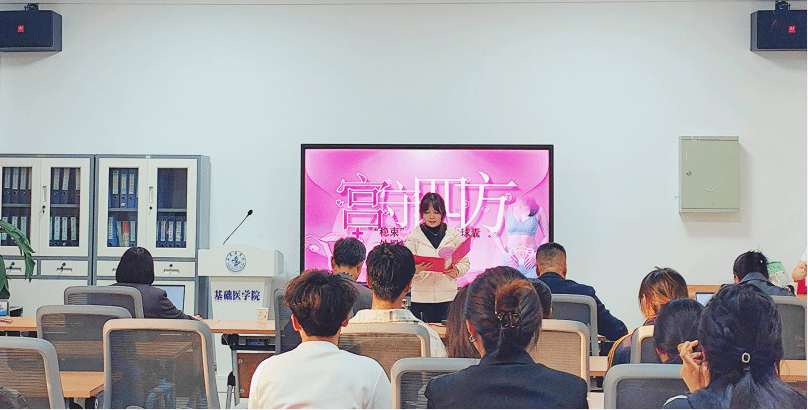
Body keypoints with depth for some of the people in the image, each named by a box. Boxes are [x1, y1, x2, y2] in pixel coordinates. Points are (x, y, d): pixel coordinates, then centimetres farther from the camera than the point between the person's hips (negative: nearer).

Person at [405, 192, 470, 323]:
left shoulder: (454, 235, 8)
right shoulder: (414, 237, 5)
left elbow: (465, 262, 12)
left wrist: (456, 271, -9)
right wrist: (416, 269, -21)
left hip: (448, 298, 1)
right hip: (421, 299, -1)